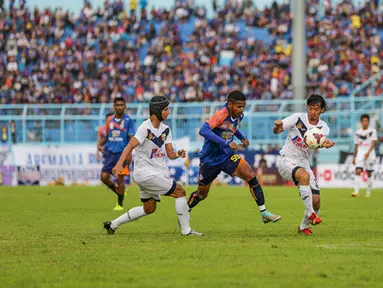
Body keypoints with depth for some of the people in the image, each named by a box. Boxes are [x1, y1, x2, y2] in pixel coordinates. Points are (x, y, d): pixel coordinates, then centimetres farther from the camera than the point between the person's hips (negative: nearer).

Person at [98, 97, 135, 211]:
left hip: (122, 153, -4)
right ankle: (119, 192, 23)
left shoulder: (128, 121, -3)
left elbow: (131, 138, -7)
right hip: (110, 152, 4)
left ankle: (120, 204, 6)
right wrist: (100, 144, -1)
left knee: (119, 178, -5)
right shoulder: (109, 120, 9)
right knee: (104, 177, -3)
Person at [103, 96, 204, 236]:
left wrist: (177, 154, -19)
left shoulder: (165, 129, 8)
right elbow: (130, 146, -27)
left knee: (149, 208, 17)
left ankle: (113, 224, 23)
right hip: (146, 173, -9)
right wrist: (119, 164, -40)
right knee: (180, 191, -10)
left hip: (159, 174, 9)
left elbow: (170, 154, 4)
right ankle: (186, 229, -2)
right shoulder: (145, 128, -17)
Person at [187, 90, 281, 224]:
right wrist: (226, 143, -42)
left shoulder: (239, 115, -2)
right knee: (201, 194, 9)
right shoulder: (221, 114, -25)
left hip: (227, 155, 5)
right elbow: (203, 131, -38)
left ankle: (264, 213, -11)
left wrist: (242, 138, 4)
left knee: (251, 176, -16)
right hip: (210, 159, -5)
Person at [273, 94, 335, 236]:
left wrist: (324, 143, -48)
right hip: (287, 160, -4)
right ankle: (311, 214, -29)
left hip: (303, 163, 4)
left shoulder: (323, 128, -2)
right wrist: (277, 126, -38)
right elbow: (276, 131, -13)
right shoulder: (297, 118, -8)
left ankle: (304, 226, 22)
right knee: (305, 176, -36)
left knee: (316, 201, -5)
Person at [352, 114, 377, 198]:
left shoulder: (372, 131, -1)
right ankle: (356, 191, -21)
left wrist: (368, 152, -24)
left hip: (370, 154, -2)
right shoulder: (358, 133, 9)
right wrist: (354, 157, 15)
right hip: (360, 154, 2)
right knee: (358, 171, -14)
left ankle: (369, 191, 19)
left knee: (369, 173, 5)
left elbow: (374, 142, -11)